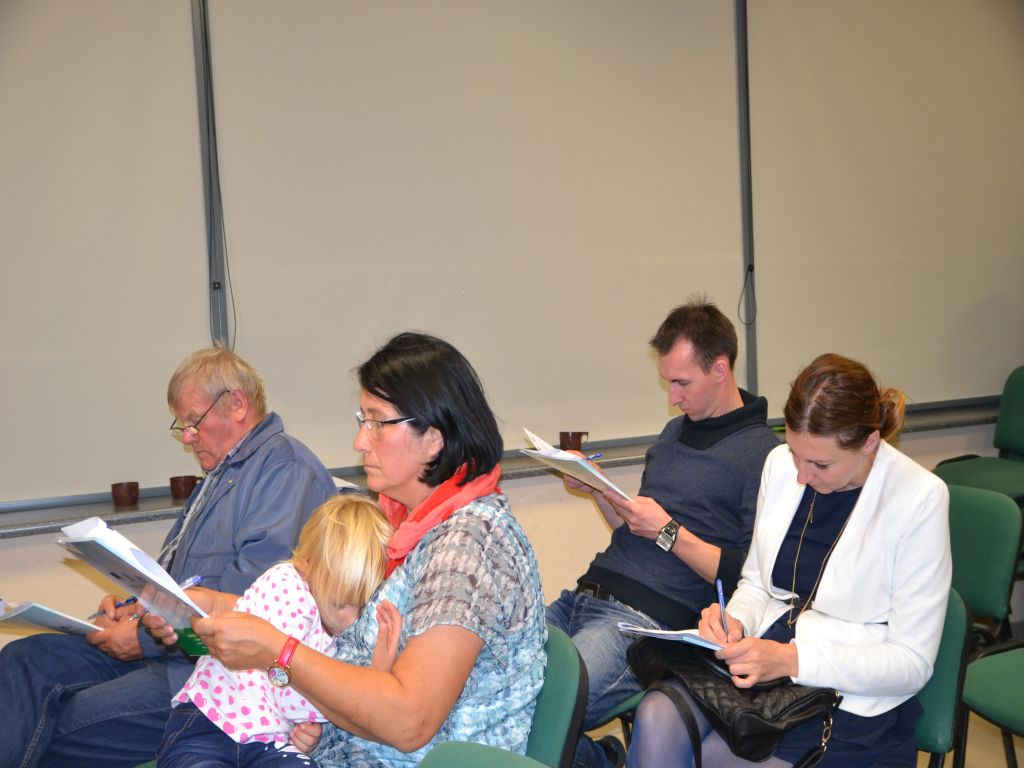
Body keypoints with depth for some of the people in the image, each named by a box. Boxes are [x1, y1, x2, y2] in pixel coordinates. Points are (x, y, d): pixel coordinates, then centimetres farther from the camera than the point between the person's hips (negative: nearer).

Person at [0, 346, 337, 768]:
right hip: (167, 645, 10)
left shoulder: (285, 465, -9)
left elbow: (257, 587, -22)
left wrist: (148, 635, -15)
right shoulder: (219, 475, 26)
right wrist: (132, 607, 6)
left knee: (62, 725, -23)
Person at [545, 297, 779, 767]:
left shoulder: (762, 455, -6)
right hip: (585, 596, 8)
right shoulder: (674, 432, 20)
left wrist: (669, 531, -13)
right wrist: (597, 489, 8)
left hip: (648, 621, -8)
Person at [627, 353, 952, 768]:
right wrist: (735, 619, -9)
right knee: (655, 718, -25)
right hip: (764, 654, 5)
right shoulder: (781, 464, 3)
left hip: (850, 696, -4)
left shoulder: (919, 498, -13)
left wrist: (791, 659, -22)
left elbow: (911, 663, -11)